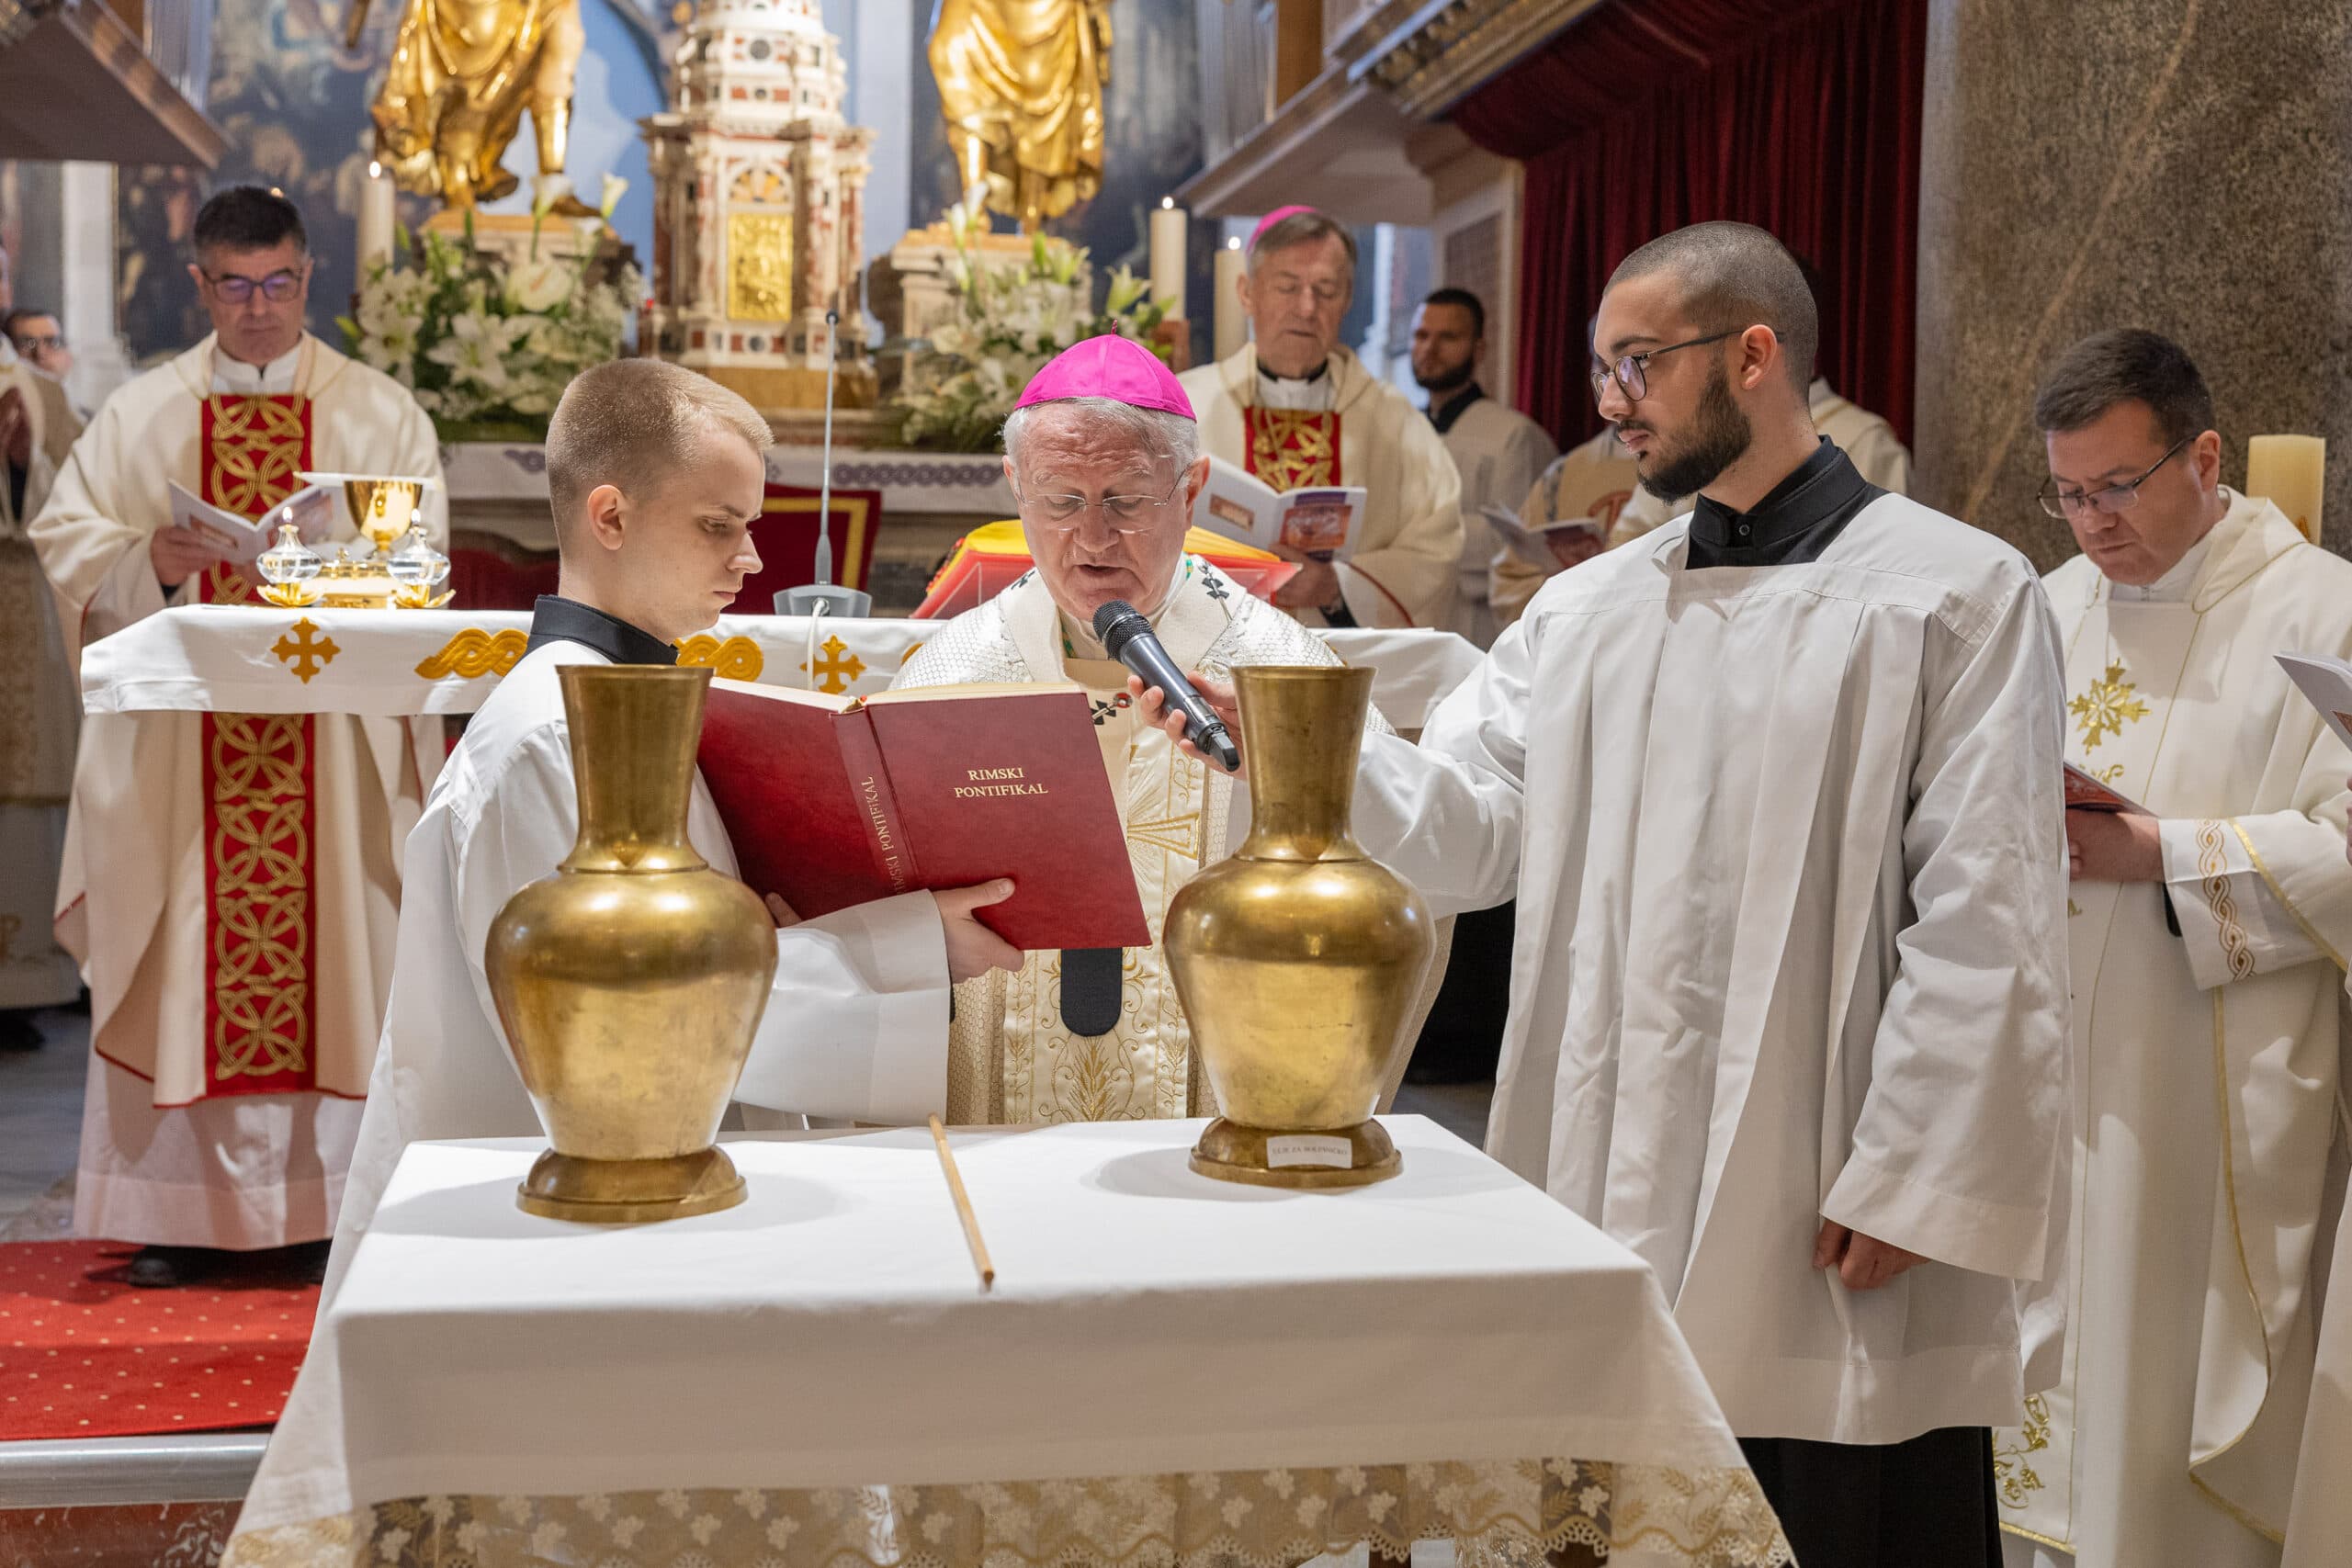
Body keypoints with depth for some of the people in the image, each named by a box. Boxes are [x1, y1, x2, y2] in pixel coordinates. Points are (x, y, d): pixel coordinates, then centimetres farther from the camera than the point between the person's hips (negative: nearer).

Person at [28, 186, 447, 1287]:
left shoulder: (382, 414, 8)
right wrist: (150, 563, -13)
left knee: (330, 943, -2)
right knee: (180, 956, 0)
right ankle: (184, 1208, 7)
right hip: (179, 736, 1)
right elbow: (66, 536, 6)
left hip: (335, 735, -1)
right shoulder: (139, 415, 11)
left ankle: (321, 1204, 5)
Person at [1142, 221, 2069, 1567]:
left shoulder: (1961, 592, -2)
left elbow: (1983, 919, -8)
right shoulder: (1586, 610, 15)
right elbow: (1467, 829, 3)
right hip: (1617, 1203, 5)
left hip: (1835, 1235, -5)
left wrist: (1907, 1183, -13)